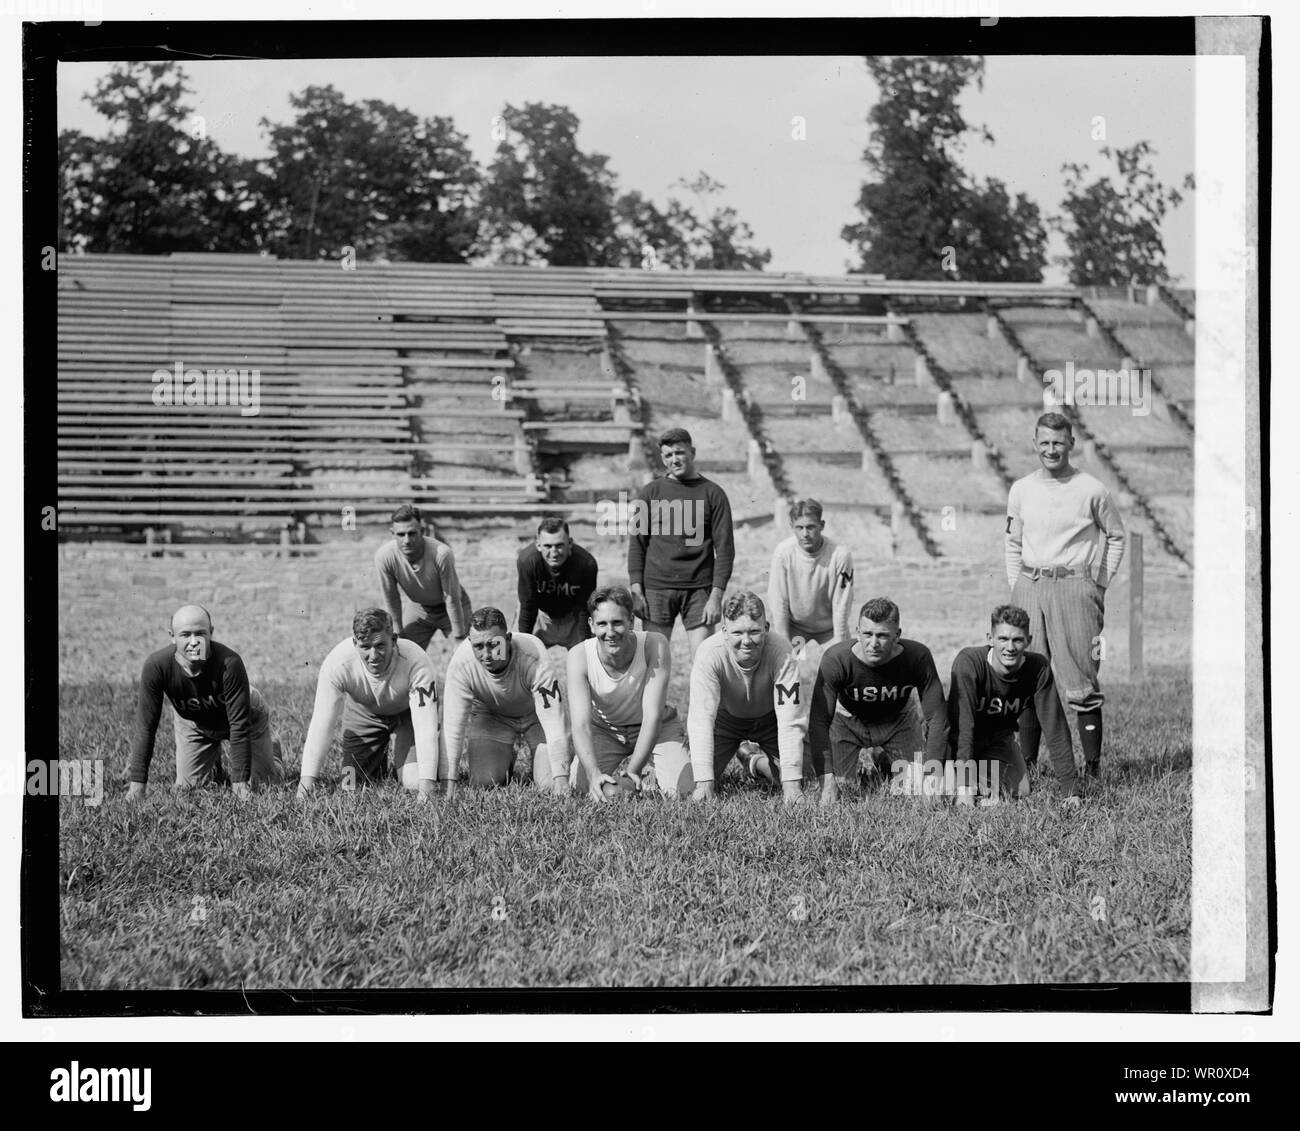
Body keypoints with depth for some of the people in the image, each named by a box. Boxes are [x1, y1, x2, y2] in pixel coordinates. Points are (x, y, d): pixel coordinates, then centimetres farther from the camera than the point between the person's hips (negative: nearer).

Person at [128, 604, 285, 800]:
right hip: (191, 722, 2)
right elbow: (145, 726, -27)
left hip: (247, 714, -2)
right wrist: (137, 782, -29)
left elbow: (239, 724, -34)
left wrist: (240, 781, -34)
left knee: (268, 784, 4)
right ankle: (214, 766, 35)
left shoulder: (229, 663, -41)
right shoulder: (157, 666, -34)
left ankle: (270, 747, 40)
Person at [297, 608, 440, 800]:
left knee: (414, 783, -16)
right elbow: (322, 722, -32)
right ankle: (379, 762, 30)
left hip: (407, 711, -1)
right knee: (352, 785, -5)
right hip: (363, 711, 1)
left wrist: (426, 782, -48)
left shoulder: (416, 662, -39)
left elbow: (425, 724, -39)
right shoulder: (338, 662, -36)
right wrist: (308, 777, -41)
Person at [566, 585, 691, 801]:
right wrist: (594, 773, -51)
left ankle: (642, 770, 15)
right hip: (604, 729, 1)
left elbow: (653, 716, -32)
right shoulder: (579, 656, -27)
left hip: (657, 728, -1)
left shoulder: (655, 645, -31)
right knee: (582, 787, -19)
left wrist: (633, 771, -43)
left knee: (680, 789, -20)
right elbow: (581, 724, -33)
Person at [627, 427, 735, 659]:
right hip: (656, 588, 1)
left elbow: (725, 548, 2)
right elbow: (637, 543, 9)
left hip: (699, 588, -1)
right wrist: (636, 590, -1)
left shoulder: (713, 494, 4)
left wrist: (717, 595, -7)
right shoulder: (650, 493, 9)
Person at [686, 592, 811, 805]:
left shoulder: (781, 651, -35)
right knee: (690, 781, -15)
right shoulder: (709, 653, -35)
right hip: (724, 717, 0)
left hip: (769, 718, 0)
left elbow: (791, 721, -35)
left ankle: (755, 760, 19)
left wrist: (791, 782, -41)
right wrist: (704, 782, -44)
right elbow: (701, 718, -37)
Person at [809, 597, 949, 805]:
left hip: (898, 719, 1)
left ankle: (884, 760, 29)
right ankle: (868, 762, 25)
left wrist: (934, 771, -36)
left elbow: (937, 717, -26)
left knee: (919, 791, -5)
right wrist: (827, 781, -44)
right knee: (839, 787, -11)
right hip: (849, 721, -1)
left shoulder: (917, 657, -32)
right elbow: (819, 721, -34)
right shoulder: (835, 659, -35)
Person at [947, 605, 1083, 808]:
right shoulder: (969, 662, -33)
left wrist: (1071, 789, -26)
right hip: (960, 740, -3)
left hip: (998, 740, 3)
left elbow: (1056, 728, -21)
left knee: (1019, 791, -13)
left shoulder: (1039, 668, -23)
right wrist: (964, 786, -48)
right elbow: (961, 724, -39)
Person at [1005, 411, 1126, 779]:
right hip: (1029, 588, 4)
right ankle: (1026, 763, 10)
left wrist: (1100, 584, 4)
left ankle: (1092, 764, -3)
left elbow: (1116, 537, 11)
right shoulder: (1020, 491, 10)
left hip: (1075, 586, -4)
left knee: (1081, 680, -6)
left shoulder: (1092, 490, 0)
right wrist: (1018, 587, 10)